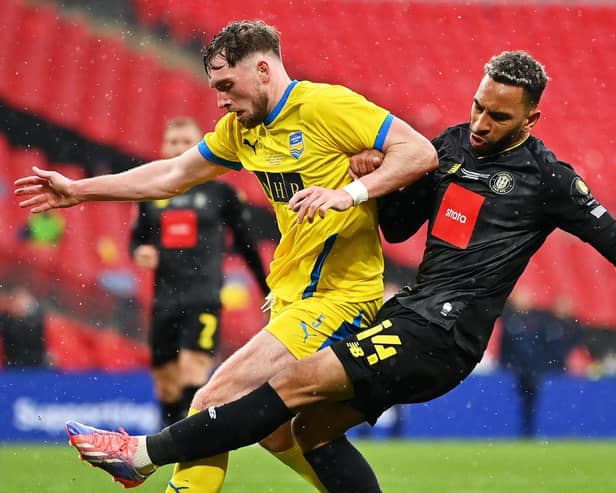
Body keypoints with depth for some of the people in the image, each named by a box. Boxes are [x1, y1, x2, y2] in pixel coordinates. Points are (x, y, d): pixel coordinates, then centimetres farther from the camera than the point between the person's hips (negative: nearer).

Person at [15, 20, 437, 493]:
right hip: (291, 295, 9)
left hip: (339, 297, -9)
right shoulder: (242, 127, 11)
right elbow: (175, 174, 24)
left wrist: (349, 193, -30)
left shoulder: (326, 106, -14)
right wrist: (79, 189, 25)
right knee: (278, 433, 12)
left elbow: (422, 153, -19)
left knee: (219, 395, -16)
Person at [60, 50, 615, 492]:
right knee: (314, 428, 7)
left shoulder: (547, 178, -6)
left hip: (443, 333, -9)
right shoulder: (453, 144, 12)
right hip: (409, 314, 9)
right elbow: (399, 227, 18)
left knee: (297, 383, -16)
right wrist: (374, 180, -1)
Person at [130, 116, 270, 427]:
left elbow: (246, 242, 9)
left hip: (204, 298, -4)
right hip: (164, 300, 4)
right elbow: (137, 238, 20)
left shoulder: (219, 191, 2)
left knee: (192, 373, -18)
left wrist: (268, 290, 12)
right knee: (166, 386, 6)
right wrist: (140, 252, -4)